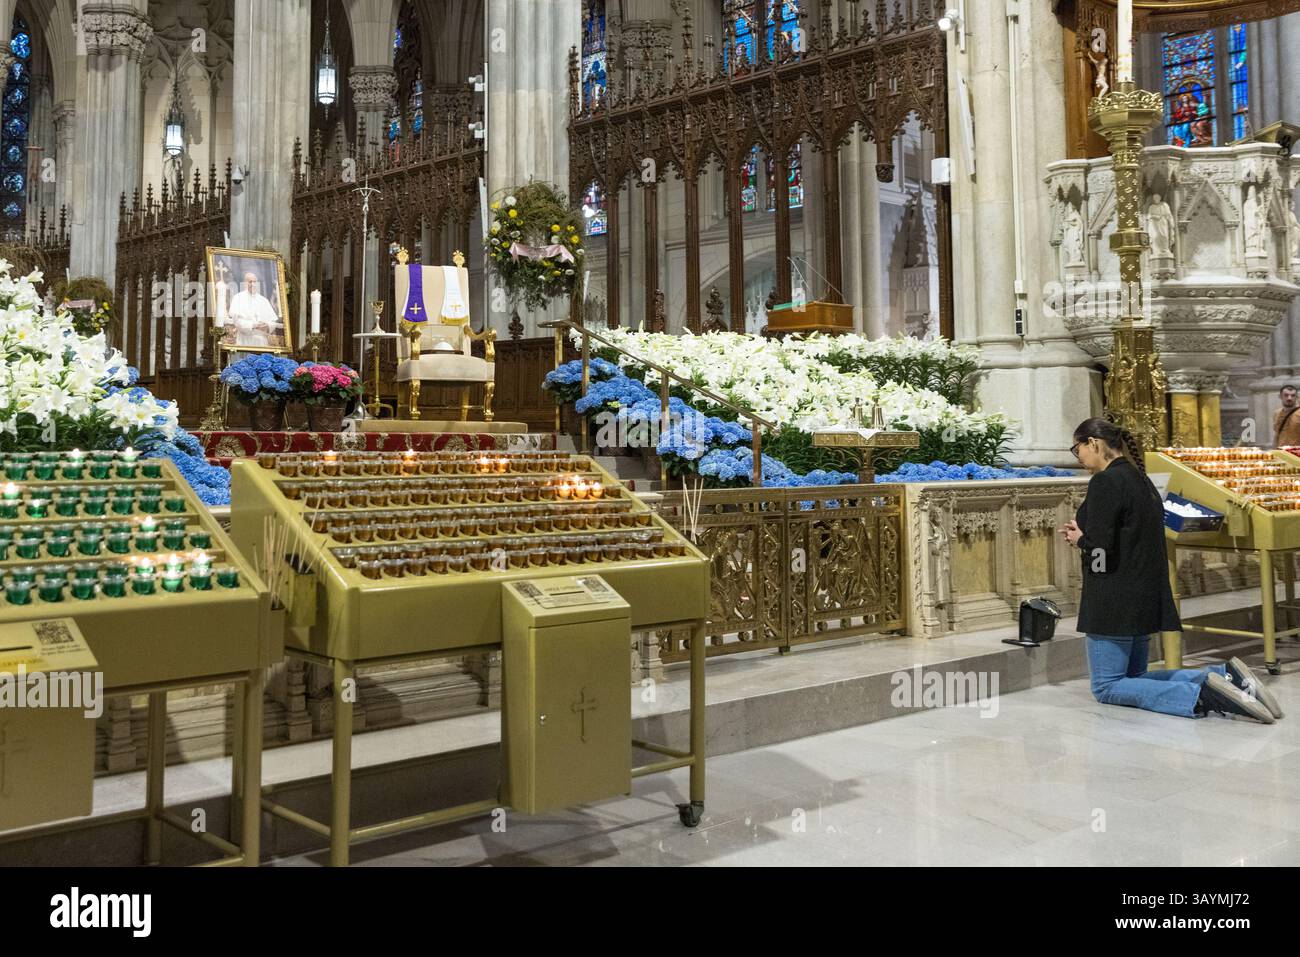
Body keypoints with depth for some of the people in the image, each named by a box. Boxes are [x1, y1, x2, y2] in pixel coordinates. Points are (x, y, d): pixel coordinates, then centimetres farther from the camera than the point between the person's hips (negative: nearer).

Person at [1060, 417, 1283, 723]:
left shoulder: (1105, 482, -16)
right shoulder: (1141, 479, 14)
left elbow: (1100, 548, -22)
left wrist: (1080, 539, -1)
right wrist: (1085, 534, 11)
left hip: (1115, 600, -9)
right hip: (1145, 599, 9)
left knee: (1107, 687, -1)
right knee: (1132, 678, 18)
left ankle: (1200, 695, -19)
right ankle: (1225, 676, 3)